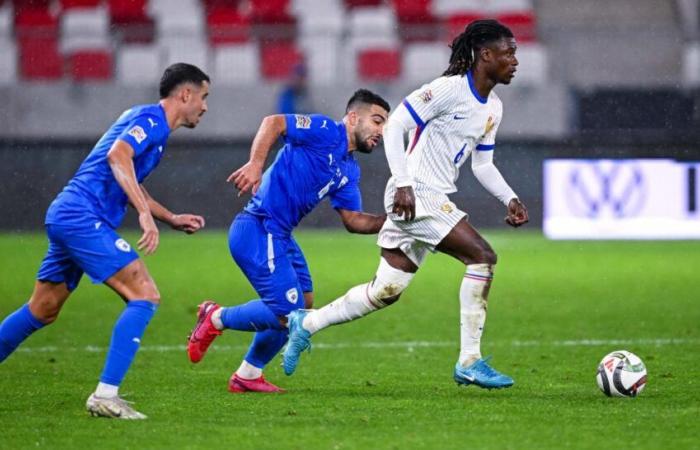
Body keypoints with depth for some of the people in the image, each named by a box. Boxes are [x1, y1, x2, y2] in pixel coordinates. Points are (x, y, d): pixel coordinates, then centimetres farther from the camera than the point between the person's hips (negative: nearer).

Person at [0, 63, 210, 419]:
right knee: (145, 296, -14)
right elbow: (117, 155, -27)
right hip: (84, 217, -10)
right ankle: (105, 395, -19)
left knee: (42, 312, 19)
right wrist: (146, 213, -33)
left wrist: (172, 219, 30)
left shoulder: (150, 122, 23)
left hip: (65, 216, 11)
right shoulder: (151, 119, -8)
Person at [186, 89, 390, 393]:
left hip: (280, 236, 10)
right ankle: (217, 319, 7)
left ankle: (248, 375, 26)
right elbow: (273, 123, -20)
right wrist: (255, 164, -31)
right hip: (258, 231, -10)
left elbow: (353, 220, 17)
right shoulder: (326, 132, -9)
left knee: (303, 302, 17)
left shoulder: (349, 171, 17)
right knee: (288, 314, -13)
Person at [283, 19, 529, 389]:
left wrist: (510, 199, 5)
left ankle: (306, 324, 23)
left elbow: (483, 164, 21)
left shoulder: (492, 108, 13)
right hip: (416, 194, -10)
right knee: (482, 256, -17)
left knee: (386, 291, 11)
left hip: (434, 199, 10)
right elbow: (395, 125, -16)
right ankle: (469, 363, -12)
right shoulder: (451, 89, -15)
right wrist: (404, 184, -23)